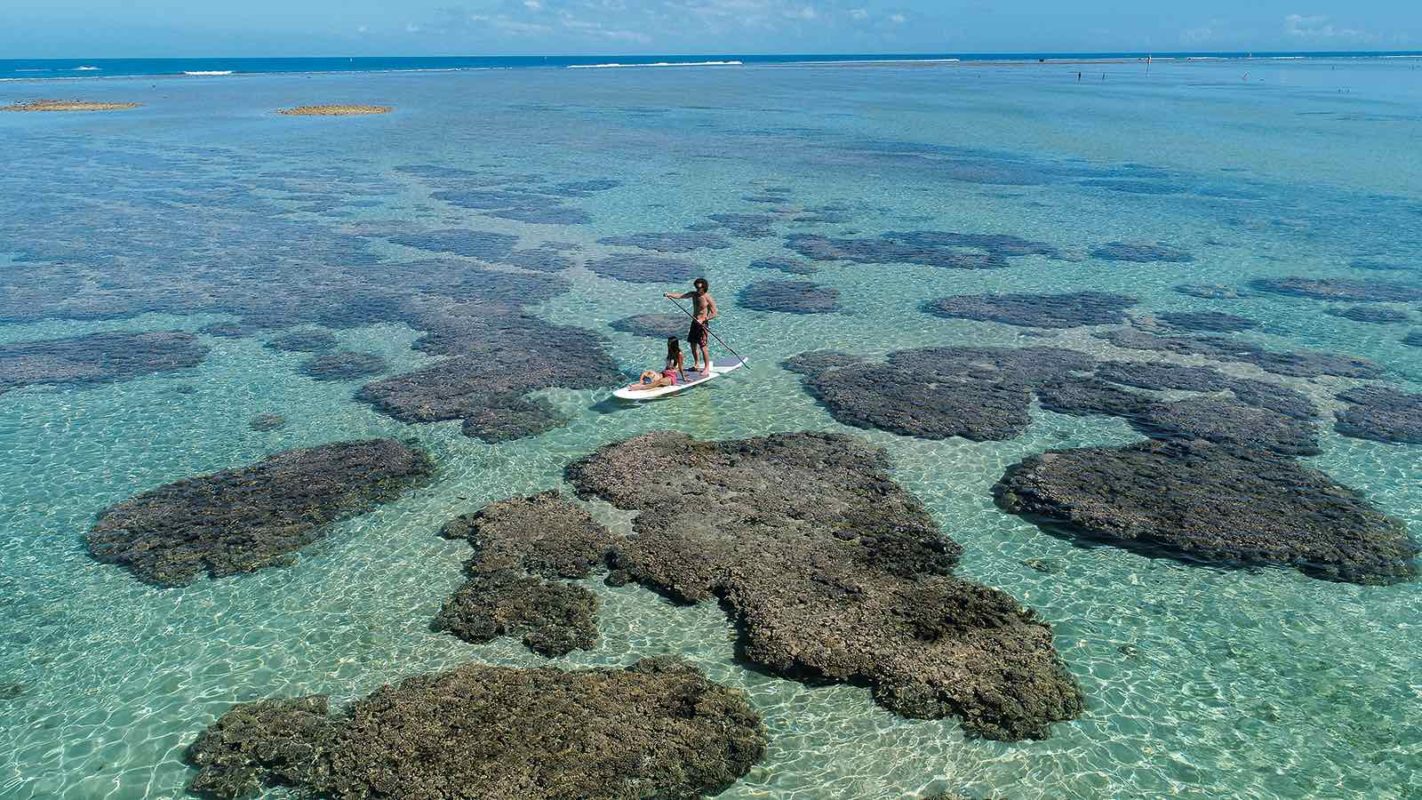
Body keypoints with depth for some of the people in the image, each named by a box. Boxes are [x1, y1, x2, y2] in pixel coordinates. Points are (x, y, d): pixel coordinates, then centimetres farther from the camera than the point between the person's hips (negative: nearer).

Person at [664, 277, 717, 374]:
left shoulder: (708, 299, -14)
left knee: (703, 347, -7)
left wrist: (703, 319, -21)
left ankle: (707, 367, 4)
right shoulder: (693, 294, 4)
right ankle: (697, 365, 28)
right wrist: (669, 294, -22)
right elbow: (680, 295, -6)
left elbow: (714, 313, -12)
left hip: (703, 324, -7)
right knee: (693, 344, 14)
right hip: (694, 322, 7)